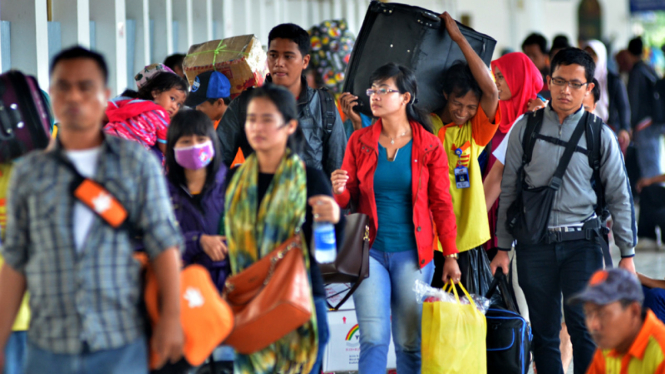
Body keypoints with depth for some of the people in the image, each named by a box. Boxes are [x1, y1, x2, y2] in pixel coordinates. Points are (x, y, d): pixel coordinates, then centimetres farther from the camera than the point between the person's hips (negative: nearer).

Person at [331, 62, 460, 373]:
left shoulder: (428, 146, 1)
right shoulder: (359, 141, 5)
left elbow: (441, 204, 3)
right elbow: (347, 199, 9)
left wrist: (450, 255, 1)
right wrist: (339, 190, -15)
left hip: (412, 254, -1)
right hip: (370, 251, 1)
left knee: (411, 342, 3)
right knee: (373, 339, -7)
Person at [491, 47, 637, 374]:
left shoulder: (600, 136, 4)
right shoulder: (526, 128, 5)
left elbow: (620, 197, 8)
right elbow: (508, 190, 9)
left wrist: (627, 253, 5)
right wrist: (503, 247, 7)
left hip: (581, 242, -1)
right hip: (534, 244, 1)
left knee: (584, 329, -8)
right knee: (544, 333, 5)